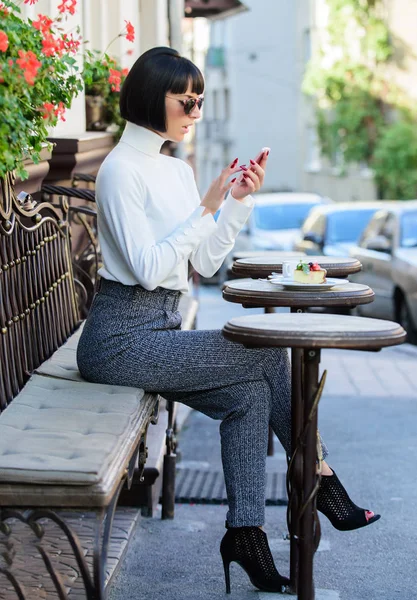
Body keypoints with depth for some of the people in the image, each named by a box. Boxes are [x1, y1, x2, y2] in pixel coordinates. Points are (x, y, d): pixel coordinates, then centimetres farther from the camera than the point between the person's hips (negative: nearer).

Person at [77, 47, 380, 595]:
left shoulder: (178, 170, 14)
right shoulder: (121, 170, -12)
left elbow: (206, 263, 12)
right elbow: (149, 268, -20)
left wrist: (240, 200, 2)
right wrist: (208, 208, -20)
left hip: (160, 329, 8)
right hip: (122, 338, -8)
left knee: (249, 394, -13)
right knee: (272, 354, -13)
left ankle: (245, 530, -7)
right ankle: (320, 482, 3)